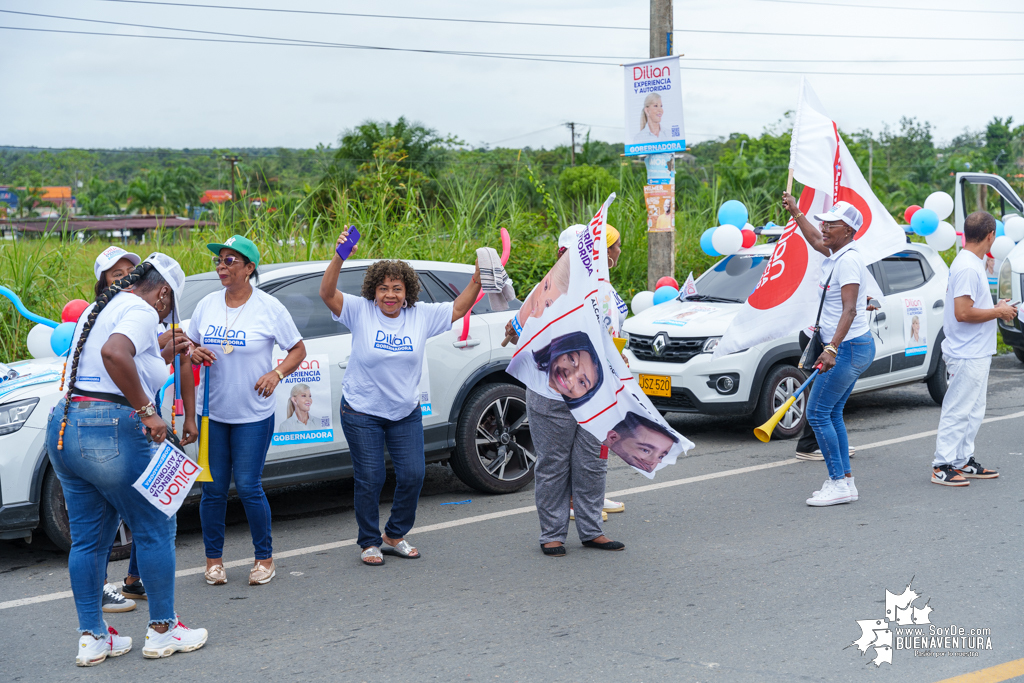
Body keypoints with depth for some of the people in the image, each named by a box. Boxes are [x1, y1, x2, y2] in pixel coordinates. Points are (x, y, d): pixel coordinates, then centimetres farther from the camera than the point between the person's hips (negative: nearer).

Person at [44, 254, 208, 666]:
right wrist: (146, 410, -24)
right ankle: (162, 630, 13)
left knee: (87, 539, 14)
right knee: (154, 530, 5)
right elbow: (114, 353, -28)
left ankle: (92, 638, 19)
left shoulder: (98, 308, 20)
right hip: (110, 432, -9)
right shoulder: (141, 311, -9)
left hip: (63, 426, 9)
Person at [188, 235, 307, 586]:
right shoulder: (207, 305, 5)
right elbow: (192, 345, 16)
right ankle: (213, 559, 19)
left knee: (248, 487, -3)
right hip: (213, 413, 4)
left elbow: (298, 350, 0)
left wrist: (276, 374, -17)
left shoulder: (269, 307, -6)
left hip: (254, 415, -3)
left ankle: (265, 558, 14)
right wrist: (194, 354, -8)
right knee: (213, 488, 5)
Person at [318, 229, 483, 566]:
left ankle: (395, 536, 22)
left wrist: (478, 278, -10)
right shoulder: (360, 311, -10)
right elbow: (327, 293, -22)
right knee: (370, 479, 0)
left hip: (406, 412, 4)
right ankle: (369, 542, 18)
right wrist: (339, 258, -37)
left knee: (412, 475, 2)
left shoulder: (422, 316, -1)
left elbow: (459, 308, 4)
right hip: (362, 412, -3)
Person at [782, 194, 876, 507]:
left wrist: (832, 348, -35)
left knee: (817, 413, -8)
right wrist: (795, 211, 39)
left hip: (849, 348, -10)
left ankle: (839, 483, -6)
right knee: (832, 413, 12)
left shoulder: (848, 261, -18)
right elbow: (815, 240, 34)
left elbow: (849, 310, -27)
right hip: (849, 348, 10)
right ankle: (845, 481, 15)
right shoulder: (836, 254, 10)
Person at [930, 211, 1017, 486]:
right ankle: (942, 466, 0)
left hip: (977, 353, 10)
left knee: (973, 412, 16)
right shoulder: (968, 267, -20)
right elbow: (963, 313, -26)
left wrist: (996, 308, 11)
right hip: (967, 355, -10)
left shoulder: (971, 263, 12)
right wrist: (999, 312, -15)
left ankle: (963, 461, 23)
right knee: (957, 411, -5)